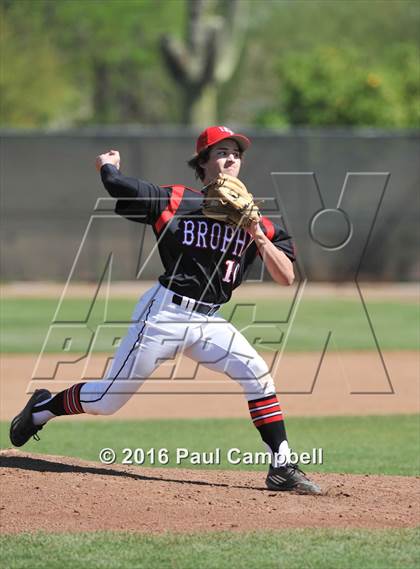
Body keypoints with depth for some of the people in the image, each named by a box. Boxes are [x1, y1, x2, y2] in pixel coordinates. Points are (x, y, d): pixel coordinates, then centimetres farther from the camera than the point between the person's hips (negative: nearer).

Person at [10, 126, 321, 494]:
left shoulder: (253, 219, 5)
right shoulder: (176, 201, -5)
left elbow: (287, 277, -2)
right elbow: (116, 184, -14)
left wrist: (258, 236, -15)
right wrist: (109, 164, 9)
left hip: (208, 322, 4)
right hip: (165, 312, -4)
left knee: (257, 374, -19)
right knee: (107, 400, 2)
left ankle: (281, 468, -14)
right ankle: (43, 408, 31)